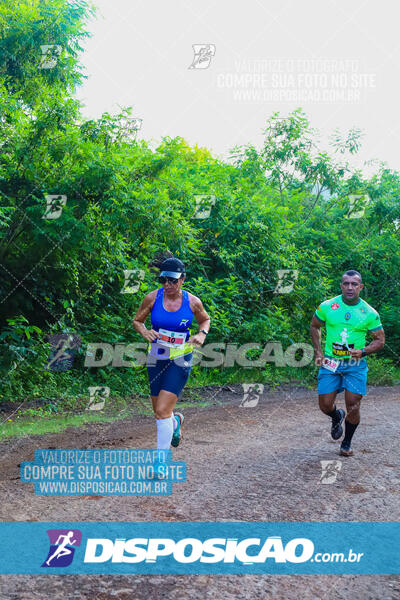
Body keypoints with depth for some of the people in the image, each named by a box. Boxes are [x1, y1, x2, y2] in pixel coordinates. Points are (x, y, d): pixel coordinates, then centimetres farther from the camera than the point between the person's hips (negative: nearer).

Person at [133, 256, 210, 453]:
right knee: (159, 412, 14)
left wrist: (202, 334, -8)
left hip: (180, 360, -3)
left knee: (162, 411, -14)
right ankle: (176, 421, 52)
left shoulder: (192, 302, -7)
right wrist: (145, 332, -14)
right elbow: (137, 321, 7)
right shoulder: (153, 298, -6)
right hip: (156, 358, 3)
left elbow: (205, 320, 13)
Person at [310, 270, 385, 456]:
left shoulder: (369, 313, -5)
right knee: (325, 405, 1)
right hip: (330, 363, 1)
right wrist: (318, 352, 5)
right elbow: (314, 326, 14)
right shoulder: (327, 306, -3)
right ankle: (337, 417, 38)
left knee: (353, 407, -5)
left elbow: (380, 340, 3)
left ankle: (347, 443, 19)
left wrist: (363, 351, -16)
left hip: (355, 365, -1)